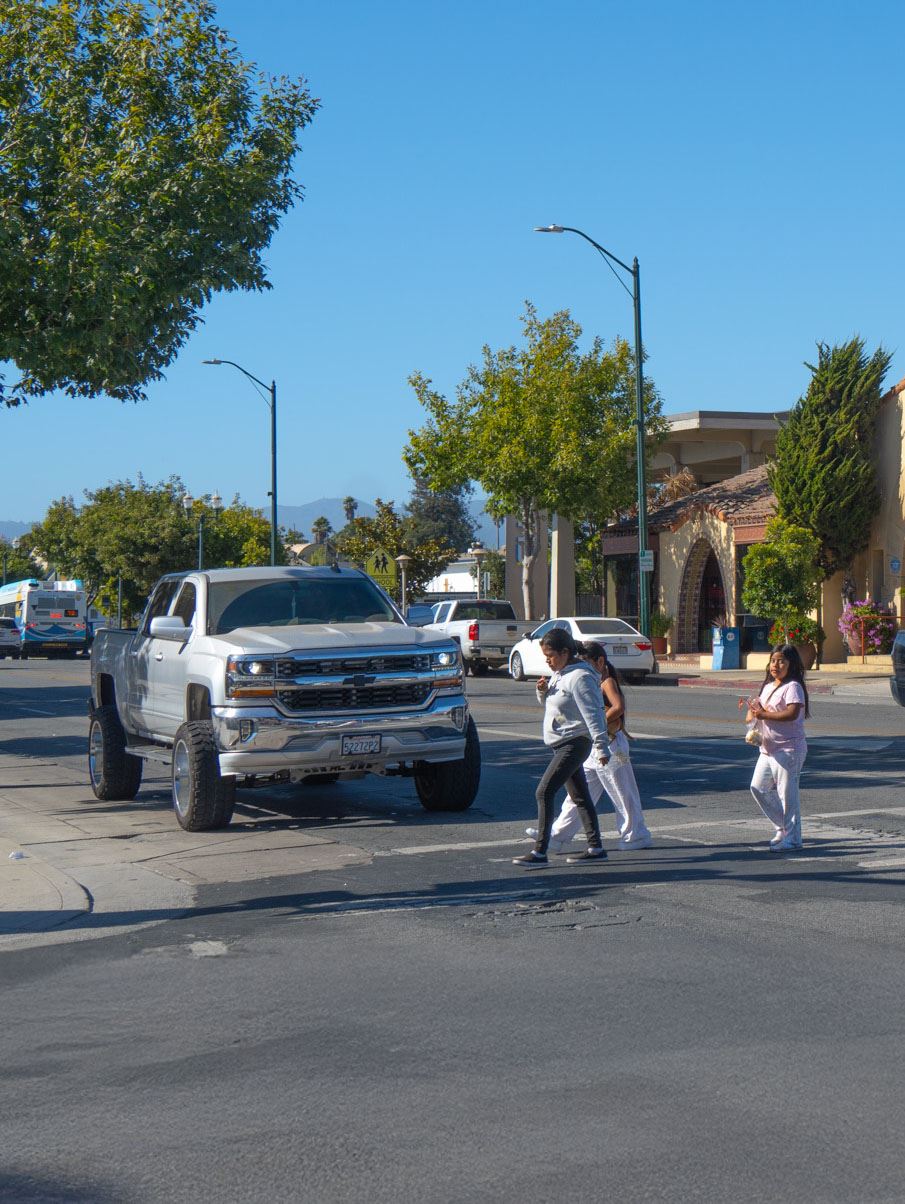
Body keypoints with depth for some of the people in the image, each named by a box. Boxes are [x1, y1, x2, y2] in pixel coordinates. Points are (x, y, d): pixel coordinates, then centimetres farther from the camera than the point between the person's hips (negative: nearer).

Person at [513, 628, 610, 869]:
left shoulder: (579, 677, -17)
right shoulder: (558, 675, 12)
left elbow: (592, 713, -20)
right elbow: (549, 704, 23)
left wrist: (601, 746, -23)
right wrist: (543, 691, 1)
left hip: (574, 744, -10)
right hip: (561, 744, 10)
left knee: (544, 792, -15)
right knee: (580, 796, 14)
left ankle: (539, 853, -17)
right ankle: (595, 848, 21)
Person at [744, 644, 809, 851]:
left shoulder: (793, 687, -13)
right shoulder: (768, 686, 15)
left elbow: (792, 713, -27)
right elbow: (757, 706, 26)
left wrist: (764, 715, -22)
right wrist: (752, 712, 1)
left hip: (789, 750, -9)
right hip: (768, 749, 9)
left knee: (787, 793, -5)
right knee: (758, 788, 11)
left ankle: (792, 837, 4)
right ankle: (783, 828, 23)